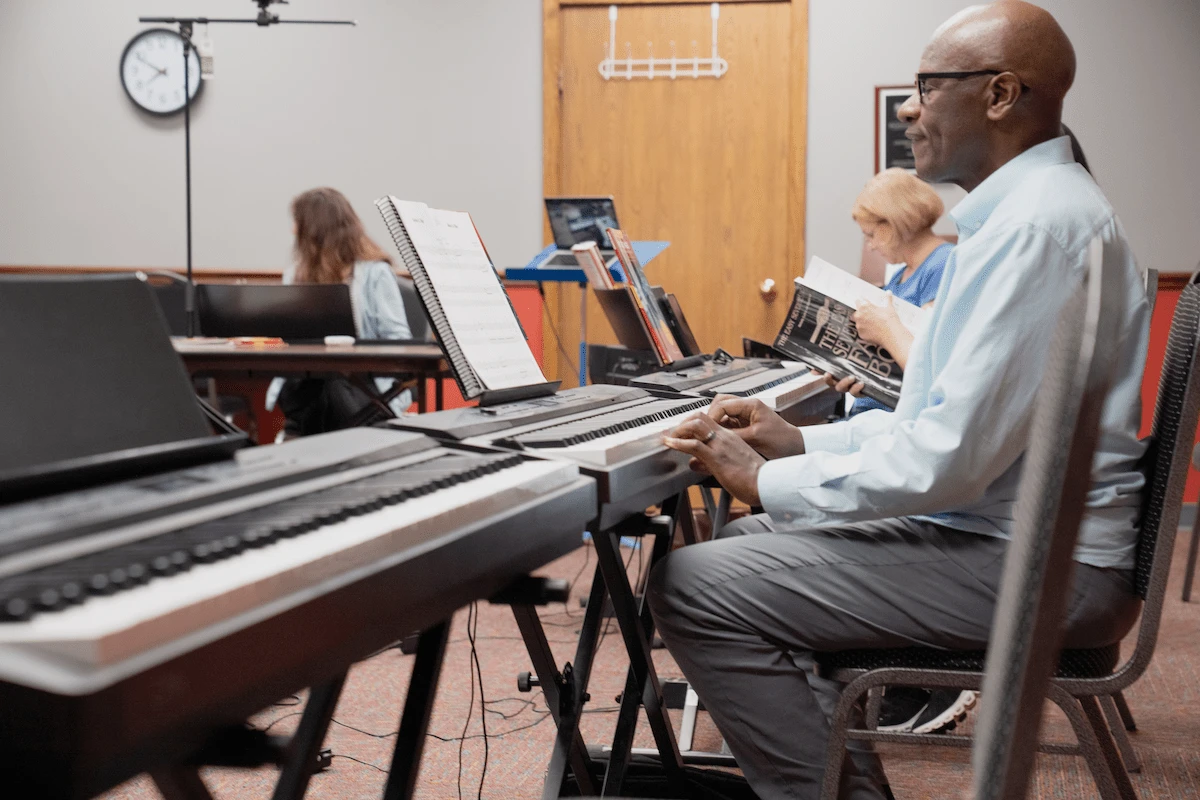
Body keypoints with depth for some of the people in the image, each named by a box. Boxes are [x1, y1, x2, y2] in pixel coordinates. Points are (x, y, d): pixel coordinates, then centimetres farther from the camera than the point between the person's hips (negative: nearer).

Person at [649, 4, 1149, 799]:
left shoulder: (1035, 225, -21)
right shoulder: (1027, 207, 14)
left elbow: (949, 457, -25)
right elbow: (956, 414, 19)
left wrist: (768, 481, -13)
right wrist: (801, 441, 9)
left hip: (1036, 567, -11)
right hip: (1007, 532, 11)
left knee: (694, 586, -13)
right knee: (753, 548, 17)